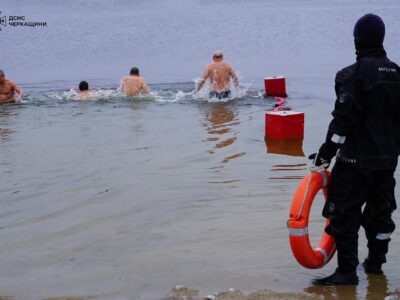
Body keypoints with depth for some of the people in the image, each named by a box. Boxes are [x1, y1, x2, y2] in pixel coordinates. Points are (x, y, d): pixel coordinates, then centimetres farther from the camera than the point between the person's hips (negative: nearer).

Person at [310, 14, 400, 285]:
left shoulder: (354, 74, -15)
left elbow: (343, 120, -18)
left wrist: (326, 153, -12)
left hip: (357, 160, -7)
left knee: (344, 213, -3)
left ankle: (347, 271, -4)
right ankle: (375, 262, 29)